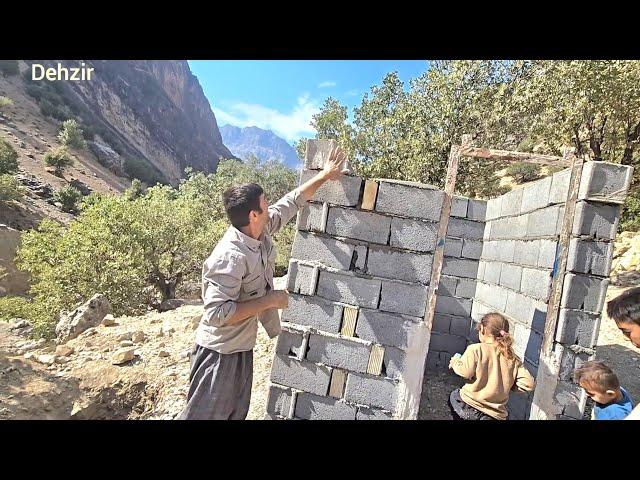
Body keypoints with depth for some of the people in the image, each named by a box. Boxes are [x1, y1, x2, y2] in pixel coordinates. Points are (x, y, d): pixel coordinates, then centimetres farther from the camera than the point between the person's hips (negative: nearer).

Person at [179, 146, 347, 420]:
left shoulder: (262, 230, -7)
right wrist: (269, 301, -26)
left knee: (237, 412, 23)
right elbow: (217, 313, -33)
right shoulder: (230, 257, -32)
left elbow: (292, 202, 5)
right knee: (205, 414, 10)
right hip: (219, 352, -8)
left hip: (244, 346, 8)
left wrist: (324, 175, 8)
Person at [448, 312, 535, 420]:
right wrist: (508, 385, 14)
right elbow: (528, 384, -2)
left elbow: (465, 372, -21)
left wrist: (454, 361, 0)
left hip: (470, 407, -3)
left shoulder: (476, 349, -12)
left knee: (454, 396, 27)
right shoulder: (513, 358, 3)